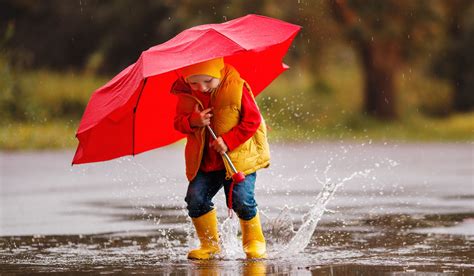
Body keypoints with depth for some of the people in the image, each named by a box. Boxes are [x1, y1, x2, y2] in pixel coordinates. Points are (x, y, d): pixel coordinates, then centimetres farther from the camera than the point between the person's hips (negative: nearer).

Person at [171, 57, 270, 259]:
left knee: (242, 199, -16)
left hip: (240, 155, -4)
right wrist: (193, 121, -19)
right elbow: (178, 121, 4)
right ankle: (210, 245, 9)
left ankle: (255, 243, 6)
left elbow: (252, 120, -11)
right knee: (195, 198, -8)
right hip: (205, 159, 4)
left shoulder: (236, 88, -13)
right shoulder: (186, 95, -3)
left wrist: (228, 141, -19)